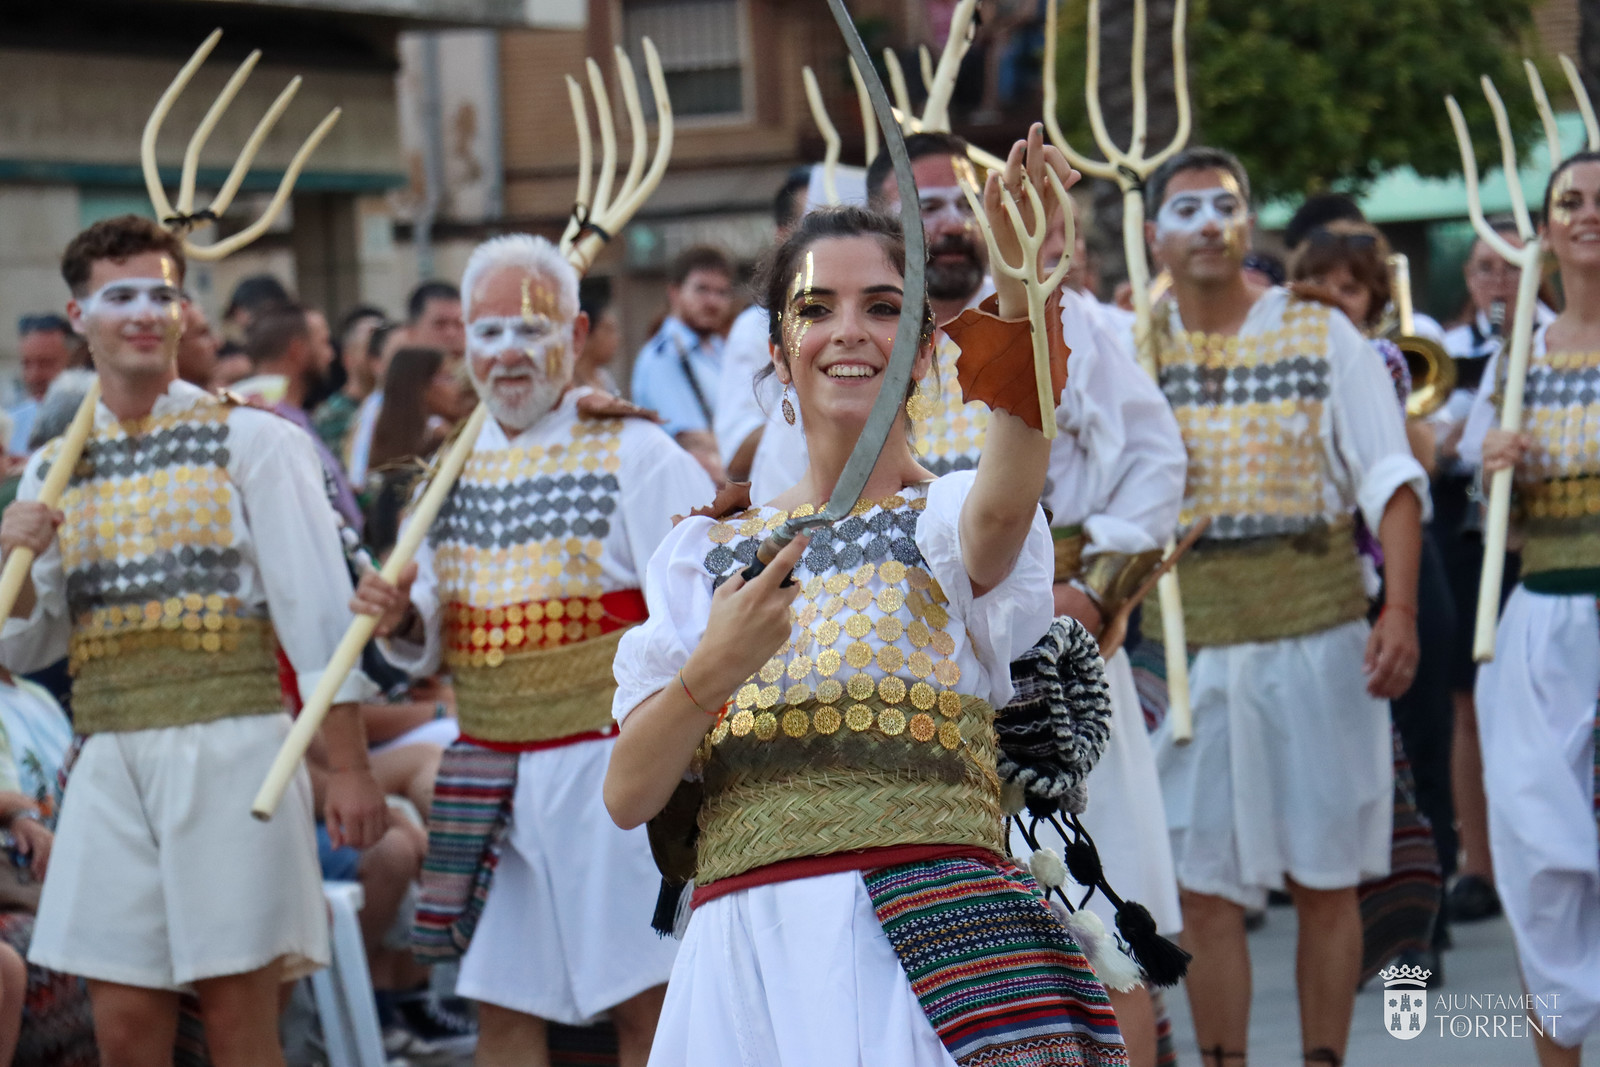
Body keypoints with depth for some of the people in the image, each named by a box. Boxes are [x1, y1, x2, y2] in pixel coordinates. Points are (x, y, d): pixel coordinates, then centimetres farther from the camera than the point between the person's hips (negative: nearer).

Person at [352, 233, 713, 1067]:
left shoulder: (636, 455, -6)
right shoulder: (453, 470, 12)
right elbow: (433, 643, 20)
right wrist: (401, 622, -3)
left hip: (608, 770, -6)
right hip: (489, 773, 6)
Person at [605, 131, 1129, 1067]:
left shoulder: (952, 515, 7)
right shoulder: (706, 552, 17)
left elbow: (1004, 504, -21)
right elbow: (628, 797, 6)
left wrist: (1026, 281, -36)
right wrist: (714, 668, -14)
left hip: (936, 940, -2)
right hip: (750, 949, 2)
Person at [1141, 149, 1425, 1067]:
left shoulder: (1322, 335, 2)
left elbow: (1391, 480, -3)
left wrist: (1400, 610, -13)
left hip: (1318, 633, -1)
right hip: (1188, 644, 1)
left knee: (1325, 876, 4)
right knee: (1206, 885, 1)